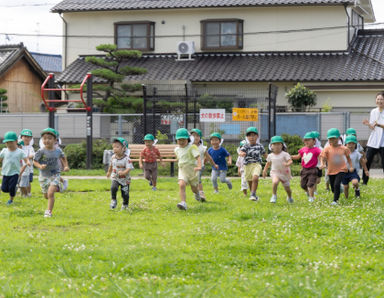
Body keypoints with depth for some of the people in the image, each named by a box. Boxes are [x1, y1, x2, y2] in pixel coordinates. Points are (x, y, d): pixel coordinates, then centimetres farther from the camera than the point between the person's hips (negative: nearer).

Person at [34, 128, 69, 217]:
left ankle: (49, 211, -14)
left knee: (50, 193, -21)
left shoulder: (58, 150, -6)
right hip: (44, 176, 1)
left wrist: (66, 166, 7)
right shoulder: (41, 151, -14)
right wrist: (40, 166, -27)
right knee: (46, 196, 16)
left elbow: (62, 157, 16)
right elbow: (35, 161, -9)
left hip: (55, 175, -1)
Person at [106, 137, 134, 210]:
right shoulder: (113, 157, -4)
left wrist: (123, 173, -46)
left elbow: (129, 168, -28)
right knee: (113, 188, -25)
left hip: (124, 179, -3)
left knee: (125, 194, 4)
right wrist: (109, 172, 31)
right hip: (115, 178, 3)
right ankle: (113, 201, -5)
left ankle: (125, 204, 32)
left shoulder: (126, 159, -20)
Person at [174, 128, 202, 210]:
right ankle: (183, 203, -33)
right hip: (182, 171, 3)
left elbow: (197, 157, -27)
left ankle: (197, 194, 55)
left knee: (194, 188, 17)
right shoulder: (177, 149, 4)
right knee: (181, 185, -24)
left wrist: (199, 166, -42)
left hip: (192, 171, -3)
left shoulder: (191, 147, -14)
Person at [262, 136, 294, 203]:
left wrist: (287, 164, -41)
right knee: (275, 181, -32)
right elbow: (268, 163, 18)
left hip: (285, 173, 0)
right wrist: (265, 171, 17)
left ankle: (290, 197, 42)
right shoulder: (270, 156, 1)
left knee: (287, 188, 11)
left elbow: (290, 161, -20)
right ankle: (274, 195, -16)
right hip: (275, 173, 0)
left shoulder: (285, 154, -10)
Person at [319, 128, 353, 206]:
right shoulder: (327, 149, -6)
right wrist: (322, 164, -30)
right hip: (331, 171, 2)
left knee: (337, 184, -20)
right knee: (333, 188, 12)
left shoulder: (344, 148, -2)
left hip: (341, 170, -2)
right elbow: (323, 157, -11)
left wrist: (351, 166, 5)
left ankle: (335, 200, -16)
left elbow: (348, 157, 12)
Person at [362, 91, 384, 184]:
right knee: (367, 162, 1)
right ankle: (364, 182, 11)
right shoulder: (373, 112, 11)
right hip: (373, 141, 5)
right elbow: (372, 128, 12)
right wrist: (368, 124, -8)